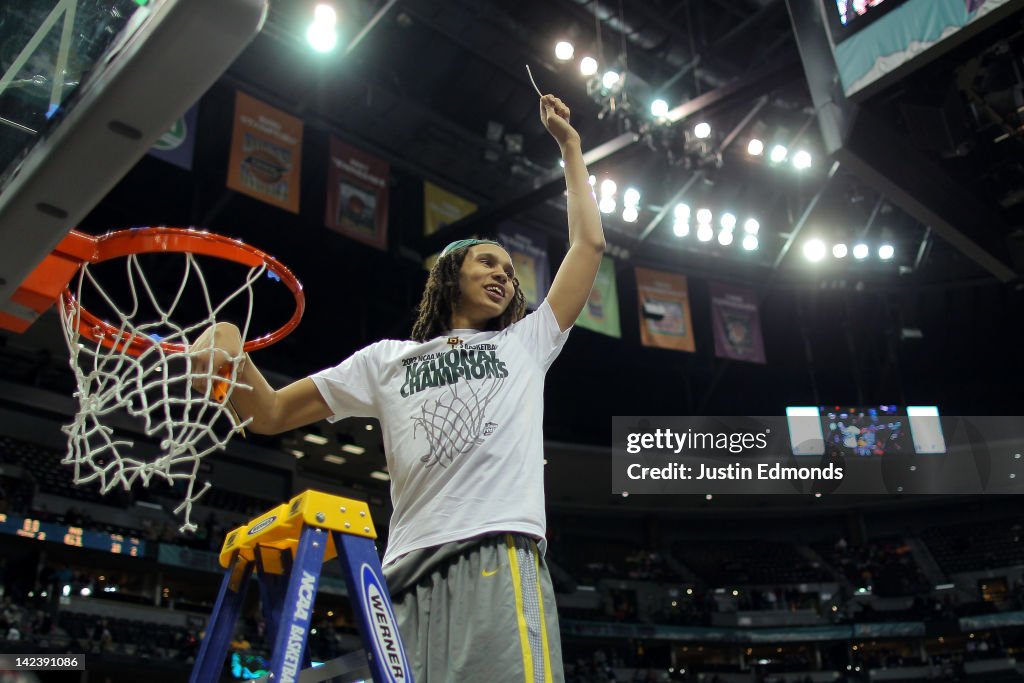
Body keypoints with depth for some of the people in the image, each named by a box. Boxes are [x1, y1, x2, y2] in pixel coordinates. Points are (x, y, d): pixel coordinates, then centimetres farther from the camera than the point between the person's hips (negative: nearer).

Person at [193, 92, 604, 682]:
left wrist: (570, 147, 30)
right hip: (407, 574, 2)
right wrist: (229, 350, 2)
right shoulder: (388, 361, 26)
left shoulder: (526, 343, 25)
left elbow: (590, 243, 24)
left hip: (502, 562, -1)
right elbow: (269, 414, 22)